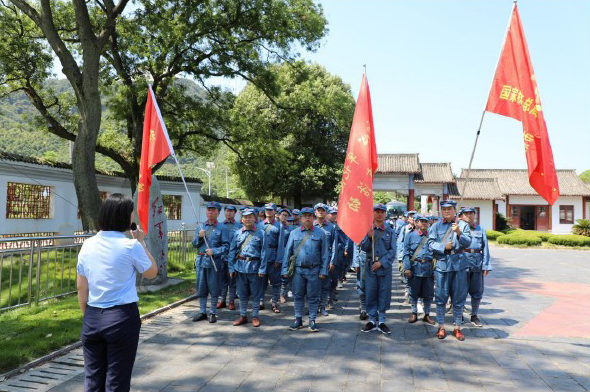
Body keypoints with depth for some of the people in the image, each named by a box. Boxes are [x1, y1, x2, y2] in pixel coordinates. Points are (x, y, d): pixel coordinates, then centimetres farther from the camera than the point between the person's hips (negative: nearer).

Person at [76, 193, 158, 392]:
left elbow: (81, 288, 7)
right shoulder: (131, 246, -12)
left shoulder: (88, 245, 2)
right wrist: (141, 242, 7)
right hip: (122, 317, -4)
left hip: (92, 318, 5)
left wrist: (88, 315, 18)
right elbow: (152, 273, 3)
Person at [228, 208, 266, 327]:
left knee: (255, 294, 6)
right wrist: (231, 268, 3)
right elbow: (232, 251, 9)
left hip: (254, 267, -2)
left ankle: (255, 317, 18)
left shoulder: (260, 233, -1)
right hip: (240, 267, 3)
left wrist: (262, 269, -9)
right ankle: (243, 316, 23)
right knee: (242, 293, 11)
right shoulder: (237, 233, 7)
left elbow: (263, 252, -3)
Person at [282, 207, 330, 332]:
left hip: (314, 270, -1)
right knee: (298, 296, 8)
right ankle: (298, 320, 20)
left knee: (313, 297, 5)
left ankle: (312, 321, 16)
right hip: (298, 270, 1)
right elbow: (287, 251, 8)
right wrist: (285, 269, 2)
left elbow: (325, 254, 4)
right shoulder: (294, 233, 7)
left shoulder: (320, 233, 4)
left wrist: (324, 271, -3)